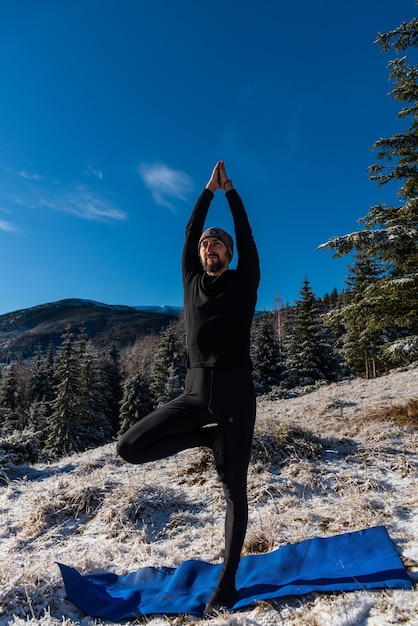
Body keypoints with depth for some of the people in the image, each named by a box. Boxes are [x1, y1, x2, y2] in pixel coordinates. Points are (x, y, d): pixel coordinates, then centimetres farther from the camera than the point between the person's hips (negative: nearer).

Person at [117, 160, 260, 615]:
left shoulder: (243, 282, 7)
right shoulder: (192, 282, 13)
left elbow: (246, 234, 7)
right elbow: (189, 232, 15)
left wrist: (230, 190, 18)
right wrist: (207, 191, 21)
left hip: (236, 393, -3)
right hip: (196, 393, 3)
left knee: (234, 488, 6)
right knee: (129, 447, -9)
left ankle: (228, 580, 26)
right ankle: (208, 436, 8)